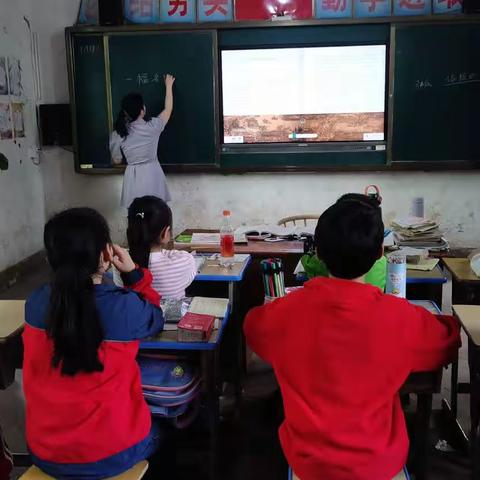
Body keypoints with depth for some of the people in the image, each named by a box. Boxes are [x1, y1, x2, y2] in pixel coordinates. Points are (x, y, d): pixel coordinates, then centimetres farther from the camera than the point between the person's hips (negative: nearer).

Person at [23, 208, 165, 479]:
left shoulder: (36, 303, -11)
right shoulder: (125, 306, -23)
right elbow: (155, 320, 1)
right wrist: (132, 272, -3)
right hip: (113, 452, -4)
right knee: (158, 433, 32)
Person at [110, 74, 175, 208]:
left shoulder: (118, 134, -6)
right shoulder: (152, 127, -11)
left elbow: (117, 160, 5)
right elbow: (168, 109, 6)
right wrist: (169, 86, 18)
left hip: (133, 177, 2)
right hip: (152, 175, -1)